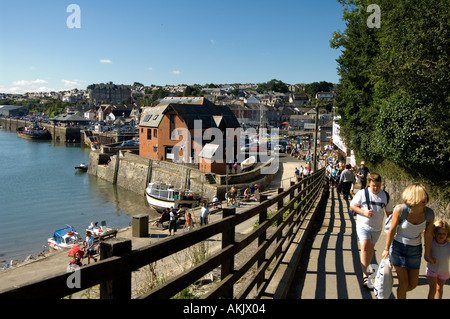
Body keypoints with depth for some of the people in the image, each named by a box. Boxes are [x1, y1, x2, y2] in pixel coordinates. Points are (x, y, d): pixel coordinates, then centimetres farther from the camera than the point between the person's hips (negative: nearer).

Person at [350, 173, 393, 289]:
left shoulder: (385, 195, 0)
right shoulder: (362, 193, -10)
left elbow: (389, 212, 11)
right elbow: (352, 205, -4)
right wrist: (364, 212, -18)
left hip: (377, 227, 4)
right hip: (363, 225, -3)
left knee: (371, 247, 15)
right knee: (365, 246, -19)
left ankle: (366, 269, 38)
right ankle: (365, 275, -16)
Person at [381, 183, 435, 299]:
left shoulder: (429, 214, -16)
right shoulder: (401, 209, -26)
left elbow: (428, 235, -2)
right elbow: (392, 230, -14)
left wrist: (427, 254, 9)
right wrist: (387, 249, -3)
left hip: (415, 250, 3)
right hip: (398, 247, -3)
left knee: (413, 285, 11)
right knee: (404, 284, -1)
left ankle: (399, 293, 43)